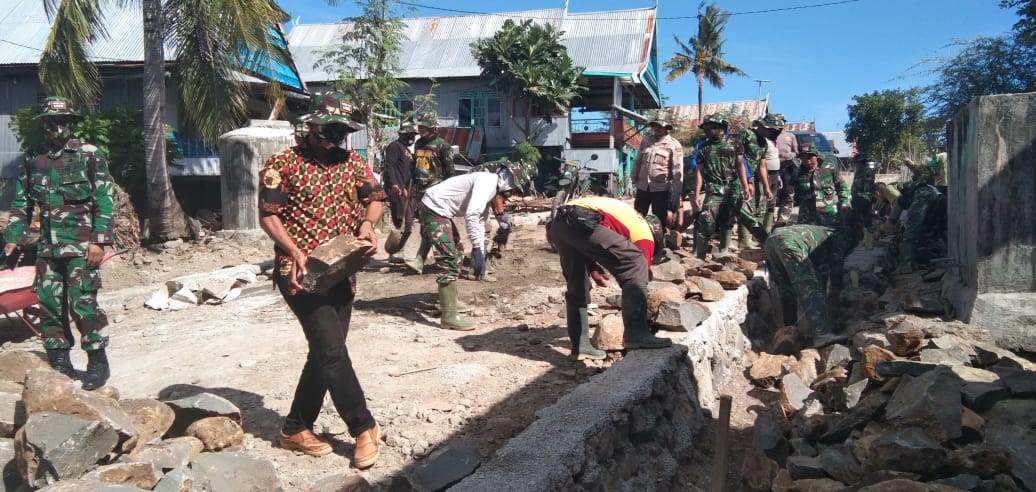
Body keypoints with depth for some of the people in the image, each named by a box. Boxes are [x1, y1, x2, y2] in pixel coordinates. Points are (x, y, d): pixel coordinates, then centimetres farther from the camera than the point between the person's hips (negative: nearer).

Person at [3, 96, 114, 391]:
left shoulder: (90, 156, 0)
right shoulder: (33, 161, 14)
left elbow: (104, 202, -5)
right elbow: (21, 204, 19)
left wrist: (99, 241, -12)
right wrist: (12, 239, 10)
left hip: (81, 246, -5)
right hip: (47, 247, 5)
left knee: (83, 302, -8)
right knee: (49, 304, 6)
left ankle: (98, 362, 3)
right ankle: (60, 363, 16)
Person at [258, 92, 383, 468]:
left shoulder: (352, 162, 8)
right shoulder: (283, 165, -6)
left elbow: (374, 198, 10)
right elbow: (268, 216, -7)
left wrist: (368, 223, -13)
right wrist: (295, 252, -21)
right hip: (300, 273, -6)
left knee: (326, 352, 9)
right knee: (332, 350, -12)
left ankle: (297, 428, 24)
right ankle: (364, 427, 0)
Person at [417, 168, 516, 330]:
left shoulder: (489, 190, 17)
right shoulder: (488, 182, -13)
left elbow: (480, 222, 22)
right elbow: (471, 215, -25)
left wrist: (480, 255, 20)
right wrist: (477, 249, -24)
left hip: (438, 210, 11)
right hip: (434, 209, -11)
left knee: (453, 257, 22)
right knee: (450, 261, -11)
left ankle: (448, 302, 36)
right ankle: (450, 316, -7)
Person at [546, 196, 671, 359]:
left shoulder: (626, 214, 39)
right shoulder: (645, 234, 18)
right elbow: (640, 271, 20)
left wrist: (592, 267, 26)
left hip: (557, 224, 8)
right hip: (581, 223, -8)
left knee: (576, 288, 22)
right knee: (636, 265, -2)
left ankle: (580, 346, 24)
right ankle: (636, 333, -9)